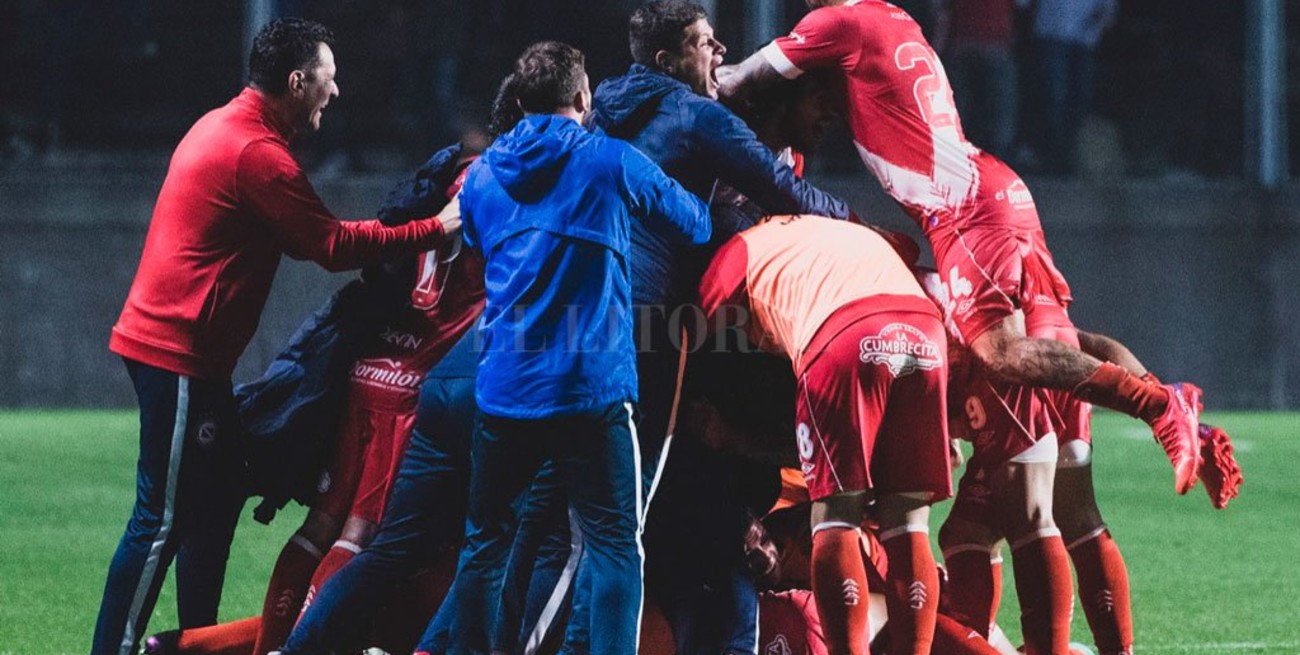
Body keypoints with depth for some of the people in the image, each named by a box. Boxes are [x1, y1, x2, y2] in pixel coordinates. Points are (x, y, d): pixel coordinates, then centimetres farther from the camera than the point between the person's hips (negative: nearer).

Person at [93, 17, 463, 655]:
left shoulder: (222, 127, 15)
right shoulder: (257, 152, -17)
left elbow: (304, 237, 17)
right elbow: (332, 244, -14)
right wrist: (433, 230, -9)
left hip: (167, 343, 10)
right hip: (179, 355, -10)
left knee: (216, 500, 15)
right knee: (163, 520, -7)